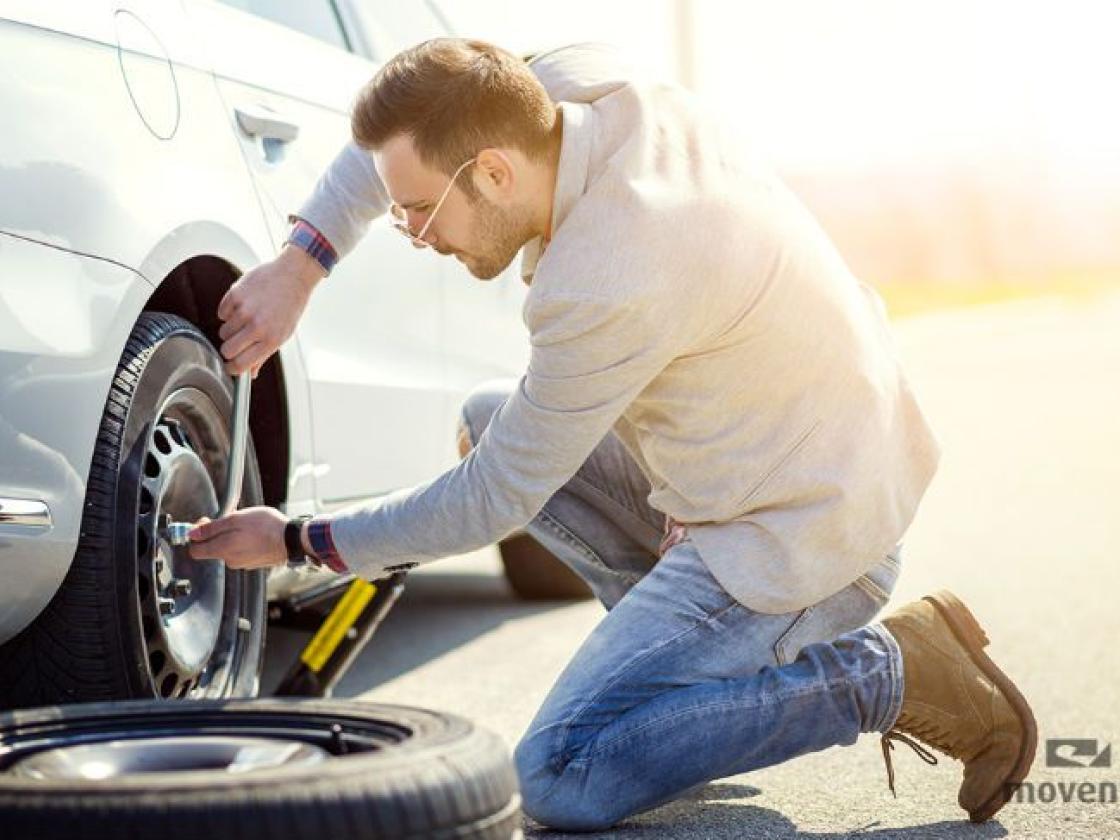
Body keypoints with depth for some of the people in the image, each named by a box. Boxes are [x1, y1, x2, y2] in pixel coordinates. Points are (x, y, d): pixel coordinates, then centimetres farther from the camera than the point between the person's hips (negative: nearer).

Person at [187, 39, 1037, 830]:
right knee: (488, 419, 15)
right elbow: (408, 125, 11)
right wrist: (299, 265, -1)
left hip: (800, 539, -9)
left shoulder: (610, 288, -29)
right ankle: (689, 651, 14)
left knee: (558, 782, -11)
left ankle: (888, 671, -7)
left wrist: (302, 542, -5)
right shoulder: (580, 82, -7)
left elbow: (493, 501, -17)